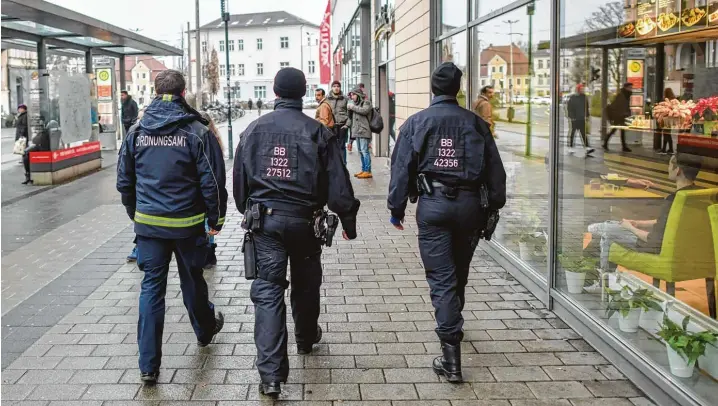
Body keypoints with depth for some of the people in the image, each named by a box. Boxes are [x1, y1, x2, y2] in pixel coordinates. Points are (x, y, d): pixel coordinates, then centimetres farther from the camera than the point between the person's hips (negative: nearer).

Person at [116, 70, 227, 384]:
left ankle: (148, 365, 5)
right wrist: (216, 219, 3)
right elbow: (212, 181, -9)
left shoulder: (137, 131, 1)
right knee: (192, 281, 18)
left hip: (148, 223, 2)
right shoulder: (197, 131, -10)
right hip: (187, 223, -2)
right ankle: (205, 331, 43)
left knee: (151, 287, 6)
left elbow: (124, 180, 8)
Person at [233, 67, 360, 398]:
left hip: (264, 219, 0)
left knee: (267, 291, -2)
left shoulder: (253, 130, 2)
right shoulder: (318, 132, -5)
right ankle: (306, 338, 44)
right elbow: (337, 185, -6)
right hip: (304, 220, 0)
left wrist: (248, 212, 24)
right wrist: (348, 221, 6)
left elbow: (240, 181, 9)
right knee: (305, 284, 21)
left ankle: (270, 374, -9)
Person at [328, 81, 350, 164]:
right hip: (331, 126, 0)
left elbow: (348, 113, 8)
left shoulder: (345, 99, 8)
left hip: (342, 126, 0)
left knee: (342, 146, 4)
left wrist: (347, 124, -3)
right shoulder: (327, 99, 7)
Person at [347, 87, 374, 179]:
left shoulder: (366, 102, -2)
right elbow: (351, 118, 25)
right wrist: (347, 125, 7)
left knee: (364, 151, -10)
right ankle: (363, 169, 18)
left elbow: (364, 110, -22)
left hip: (364, 131, -8)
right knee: (361, 151, 12)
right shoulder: (355, 104, 21)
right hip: (357, 131, 8)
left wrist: (352, 107, -14)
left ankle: (367, 171, -9)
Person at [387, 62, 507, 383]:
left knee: (441, 278, -2)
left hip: (432, 204, -2)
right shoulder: (475, 123, 5)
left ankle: (451, 356, -8)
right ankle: (452, 326, 41)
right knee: (459, 274, 20)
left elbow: (401, 168, -1)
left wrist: (396, 208, 5)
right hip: (469, 203, 2)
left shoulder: (416, 123, 1)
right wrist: (495, 206, 14)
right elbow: (494, 168, 7)